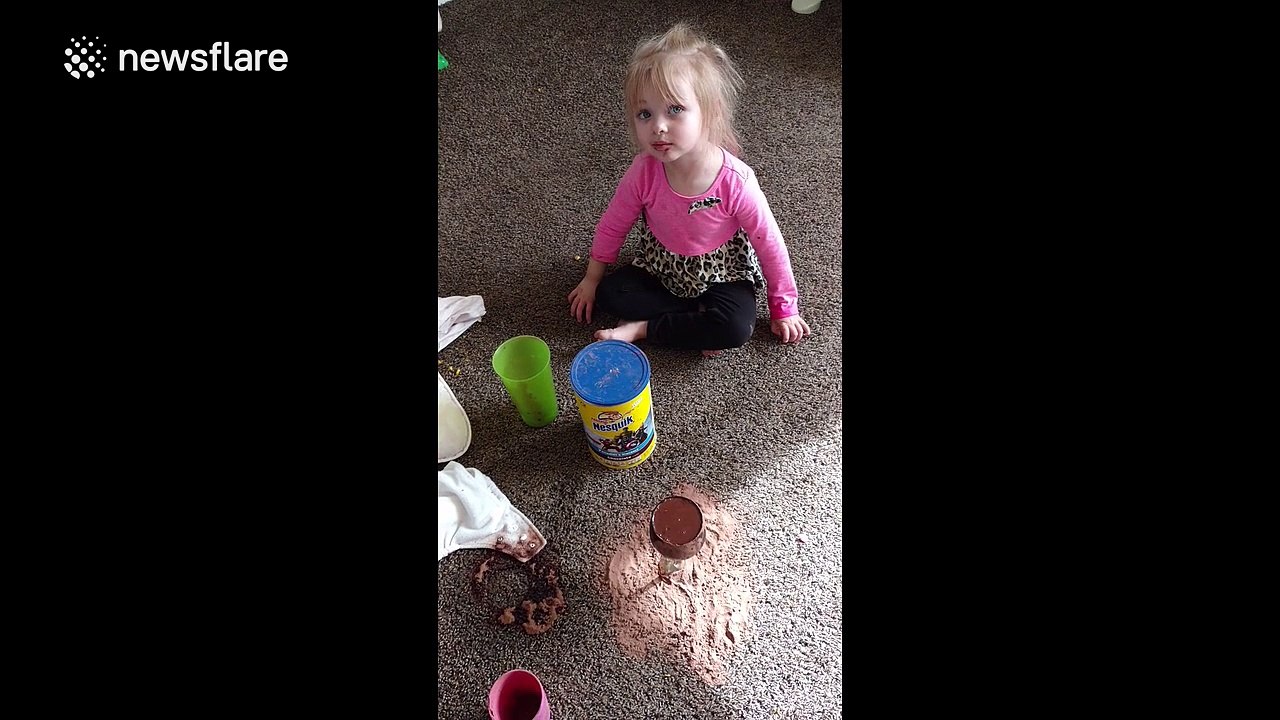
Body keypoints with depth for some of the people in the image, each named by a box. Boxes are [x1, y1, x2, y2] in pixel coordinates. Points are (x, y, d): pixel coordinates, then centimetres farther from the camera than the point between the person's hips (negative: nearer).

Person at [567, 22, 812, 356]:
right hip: (659, 270, 3)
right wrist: (592, 279, 5)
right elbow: (613, 225, -5)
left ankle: (642, 328, -15)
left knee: (738, 328, -28)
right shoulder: (644, 172, -22)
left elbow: (769, 243, -16)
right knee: (609, 294, -18)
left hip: (722, 276, -2)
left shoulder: (736, 181, -30)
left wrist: (784, 307, -6)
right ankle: (700, 324, -15)